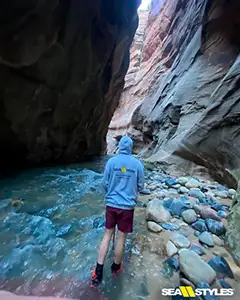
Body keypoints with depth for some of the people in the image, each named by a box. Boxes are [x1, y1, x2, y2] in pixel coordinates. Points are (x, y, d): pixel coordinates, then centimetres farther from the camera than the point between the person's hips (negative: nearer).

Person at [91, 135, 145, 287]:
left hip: (111, 204, 1)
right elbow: (141, 186, 1)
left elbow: (105, 184, -2)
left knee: (108, 234, 18)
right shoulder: (138, 164, -8)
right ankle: (116, 267, 37)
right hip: (128, 206, -1)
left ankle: (99, 270, 22)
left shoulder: (111, 161, -8)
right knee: (121, 237, 16)